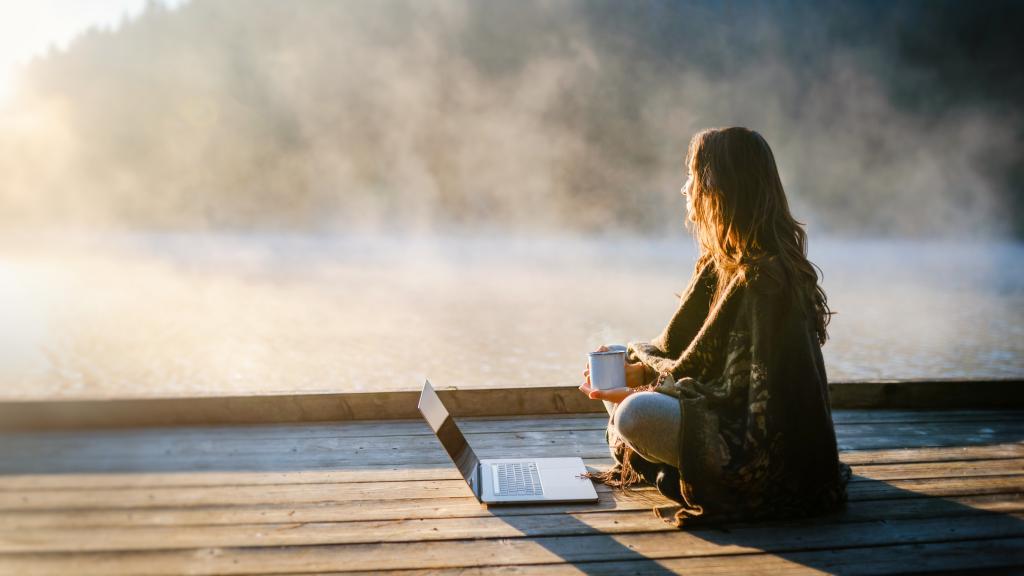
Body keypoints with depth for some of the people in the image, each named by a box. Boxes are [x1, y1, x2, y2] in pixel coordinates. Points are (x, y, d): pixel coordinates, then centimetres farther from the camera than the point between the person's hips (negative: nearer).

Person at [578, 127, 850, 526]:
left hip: (770, 448, -10)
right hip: (731, 417, 10)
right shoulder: (723, 261, 6)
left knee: (636, 416, -29)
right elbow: (680, 344, 12)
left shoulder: (764, 278, -24)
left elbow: (737, 393, -23)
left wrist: (637, 396, -20)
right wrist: (632, 370, -5)